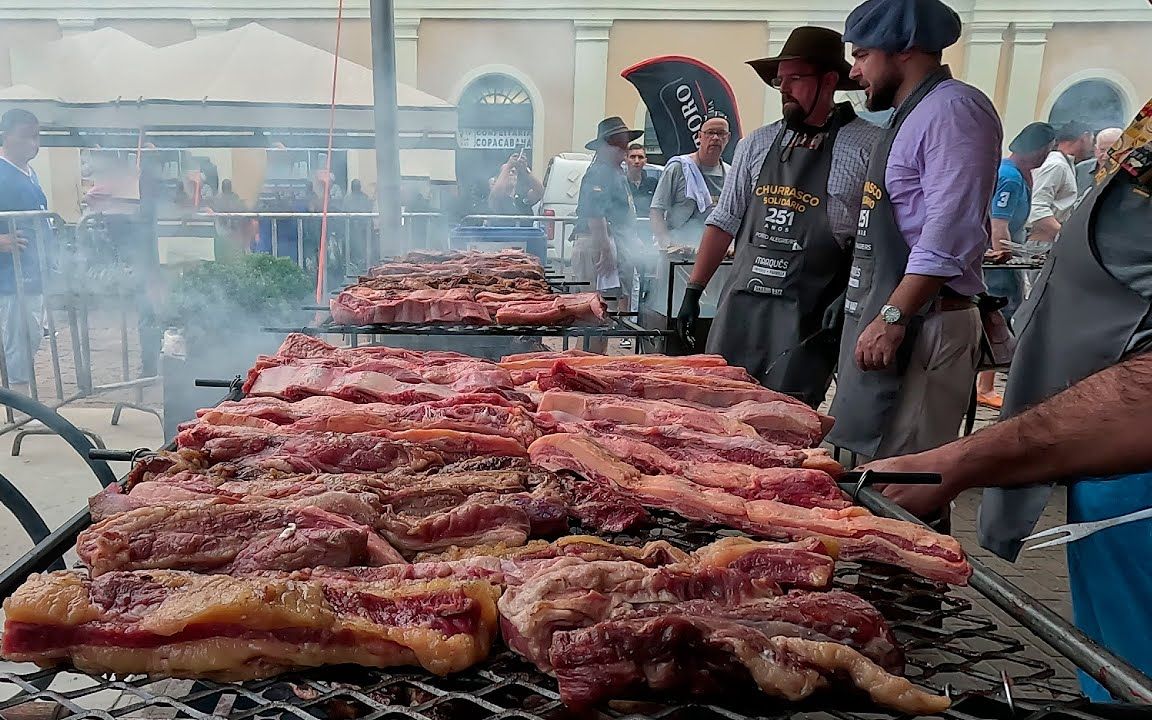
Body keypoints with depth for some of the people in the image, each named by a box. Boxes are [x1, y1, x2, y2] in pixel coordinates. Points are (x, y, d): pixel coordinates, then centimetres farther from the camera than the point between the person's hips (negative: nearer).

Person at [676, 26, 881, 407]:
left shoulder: (869, 147, -3)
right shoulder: (756, 144, 12)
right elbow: (725, 220, 14)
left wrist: (847, 305, -13)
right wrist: (693, 290, 11)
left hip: (809, 315, -4)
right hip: (741, 304, 5)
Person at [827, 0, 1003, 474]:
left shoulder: (953, 109, -9)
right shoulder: (913, 115, 23)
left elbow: (949, 234, -21)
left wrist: (892, 316, -23)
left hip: (923, 325, -10)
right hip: (885, 318, 10)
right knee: (862, 471, 12)